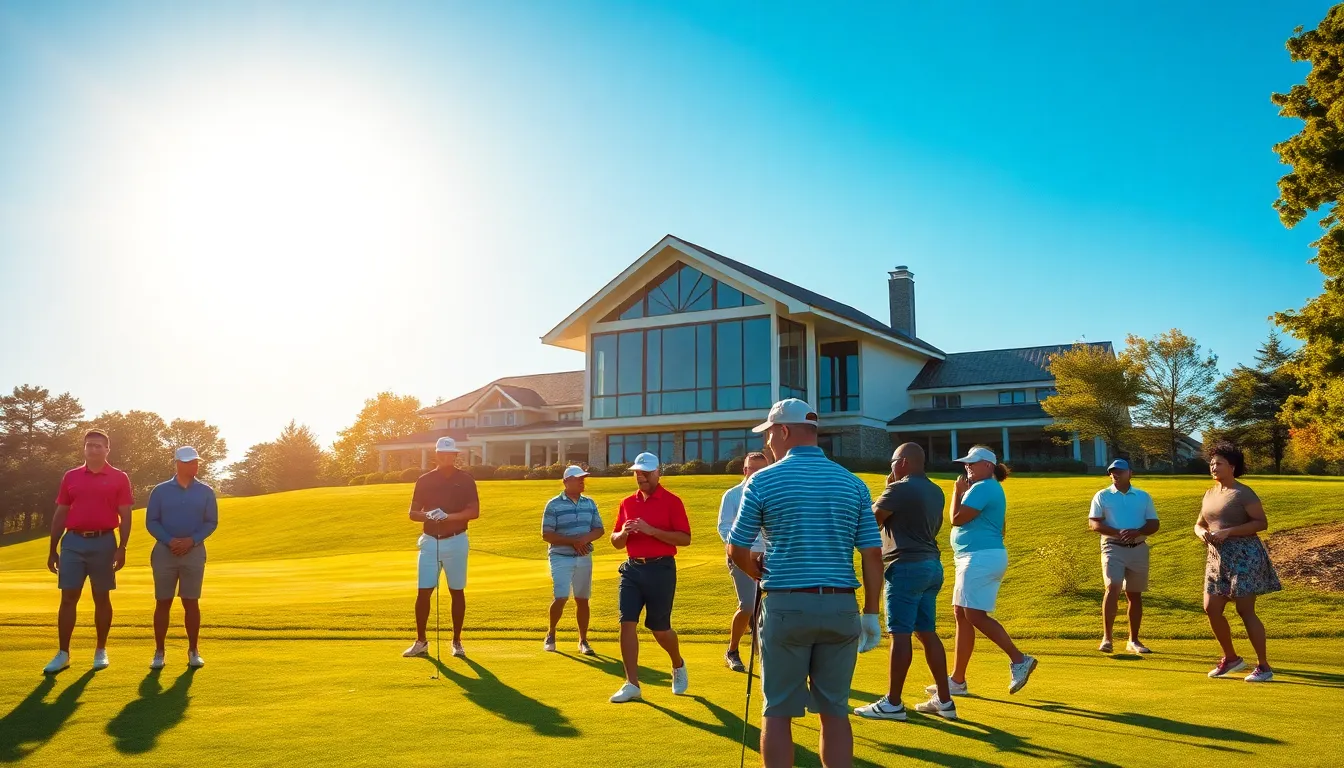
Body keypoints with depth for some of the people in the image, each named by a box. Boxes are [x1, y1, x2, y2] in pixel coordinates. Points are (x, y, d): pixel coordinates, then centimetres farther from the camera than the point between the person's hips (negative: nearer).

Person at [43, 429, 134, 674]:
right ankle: (63, 654, 7)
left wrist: (122, 548, -9)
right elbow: (60, 515, 11)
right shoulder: (71, 477, 9)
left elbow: (125, 516, -1)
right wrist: (53, 549, 8)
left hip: (103, 543, -2)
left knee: (101, 598, 6)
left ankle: (101, 651, 16)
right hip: (73, 542, 2)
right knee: (68, 598, 2)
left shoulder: (119, 478, 2)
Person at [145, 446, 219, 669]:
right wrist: (170, 541, -14)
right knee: (163, 603, 3)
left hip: (194, 552, 0)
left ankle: (193, 651, 10)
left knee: (191, 603, 3)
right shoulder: (160, 490, 2)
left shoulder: (206, 492, 4)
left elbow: (211, 522, 4)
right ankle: (159, 652, 10)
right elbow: (151, 522, 1)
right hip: (165, 551, 0)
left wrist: (192, 540, -12)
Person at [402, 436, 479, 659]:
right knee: (424, 591, -2)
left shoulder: (465, 480, 0)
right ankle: (421, 641, 9)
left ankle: (457, 641, 15)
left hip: (456, 542, -1)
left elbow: (474, 511, -9)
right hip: (430, 541, 1)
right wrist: (428, 515, -16)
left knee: (457, 591, 6)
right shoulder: (424, 480, 6)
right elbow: (413, 512, 6)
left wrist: (449, 516, -23)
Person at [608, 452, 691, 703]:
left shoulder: (671, 501, -5)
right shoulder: (627, 502, 11)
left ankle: (678, 666, 35)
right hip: (632, 569, 5)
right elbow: (615, 541, 16)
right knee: (627, 623, -5)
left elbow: (685, 538, -12)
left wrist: (651, 530, -20)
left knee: (659, 628, 5)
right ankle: (632, 684, 2)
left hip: (660, 569, -4)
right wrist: (623, 533, -7)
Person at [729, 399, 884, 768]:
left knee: (777, 711, 7)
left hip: (786, 605, -3)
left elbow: (738, 551, 2)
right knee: (835, 711, 11)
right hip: (840, 606, 3)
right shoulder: (852, 483, 5)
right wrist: (871, 614, 10)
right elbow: (873, 554, 3)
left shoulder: (762, 481, -4)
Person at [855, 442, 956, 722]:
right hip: (932, 565, 9)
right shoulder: (936, 491, 13)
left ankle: (893, 703, -1)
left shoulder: (900, 489, -13)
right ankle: (944, 701, 15)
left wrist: (886, 492, 7)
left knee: (900, 634, -5)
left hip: (906, 566, -9)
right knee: (927, 633, 13)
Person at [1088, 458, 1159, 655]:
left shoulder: (1144, 497, 11)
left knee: (1135, 594, 8)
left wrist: (1136, 532, -15)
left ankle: (1133, 641, 18)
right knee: (1113, 588, -18)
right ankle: (1106, 638, -16)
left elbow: (1153, 524, 6)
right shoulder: (1102, 496, 5)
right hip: (1113, 548, -3)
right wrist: (1118, 532, -19)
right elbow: (1093, 523, -4)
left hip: (1138, 549, 3)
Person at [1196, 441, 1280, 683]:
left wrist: (1228, 532, -22)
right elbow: (1198, 524, 19)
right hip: (1218, 558, 7)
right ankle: (1231, 658, 22)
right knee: (1211, 609, 5)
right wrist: (1202, 533, -5)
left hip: (1244, 556, -7)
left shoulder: (1243, 493, -9)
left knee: (1245, 611, -7)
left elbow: (1261, 522, -16)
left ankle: (1264, 667, 3)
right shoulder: (1209, 494, 13)